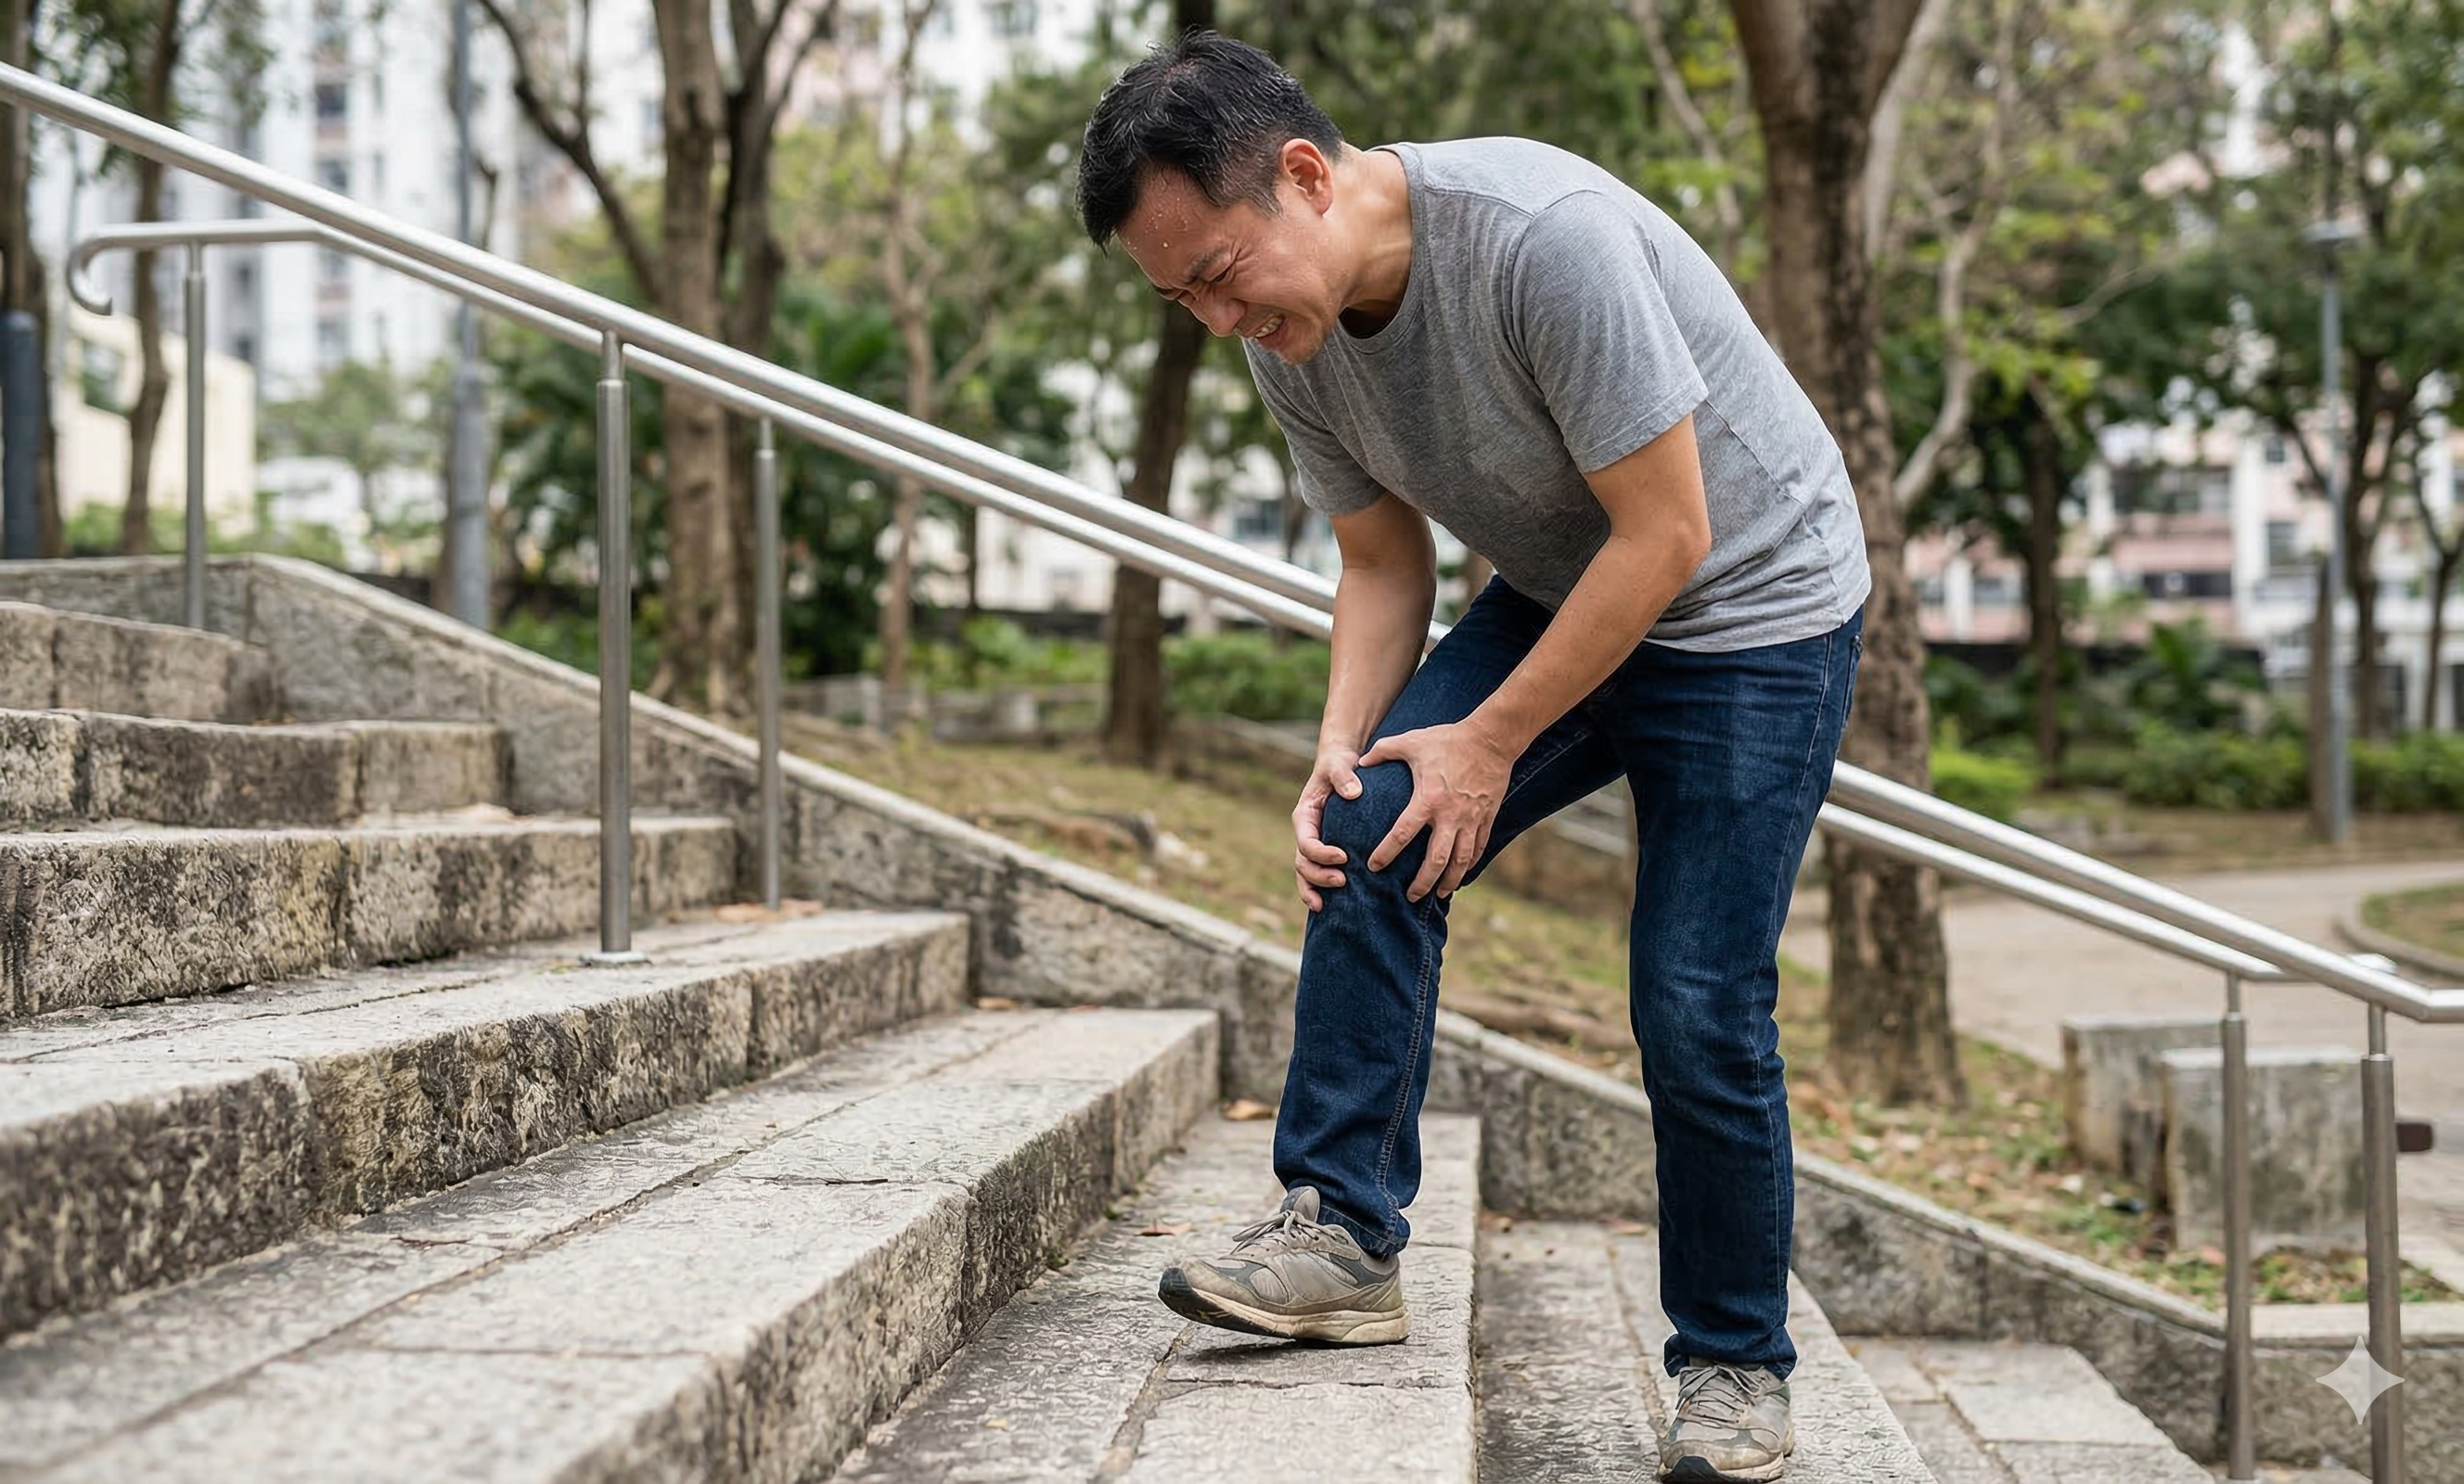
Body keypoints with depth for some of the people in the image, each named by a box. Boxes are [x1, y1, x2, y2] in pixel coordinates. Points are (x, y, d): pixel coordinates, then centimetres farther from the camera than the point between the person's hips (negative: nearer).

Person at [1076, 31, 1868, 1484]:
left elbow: (1668, 535, -26)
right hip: (1552, 599, 6)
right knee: (1368, 838, -16)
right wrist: (1342, 749, -13)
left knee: (1699, 1010, -9)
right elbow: (1386, 563, 3)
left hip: (1751, 603, -6)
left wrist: (1490, 741, -21)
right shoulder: (1289, 333, -8)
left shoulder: (1543, 236, -32)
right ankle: (1344, 1231, -9)